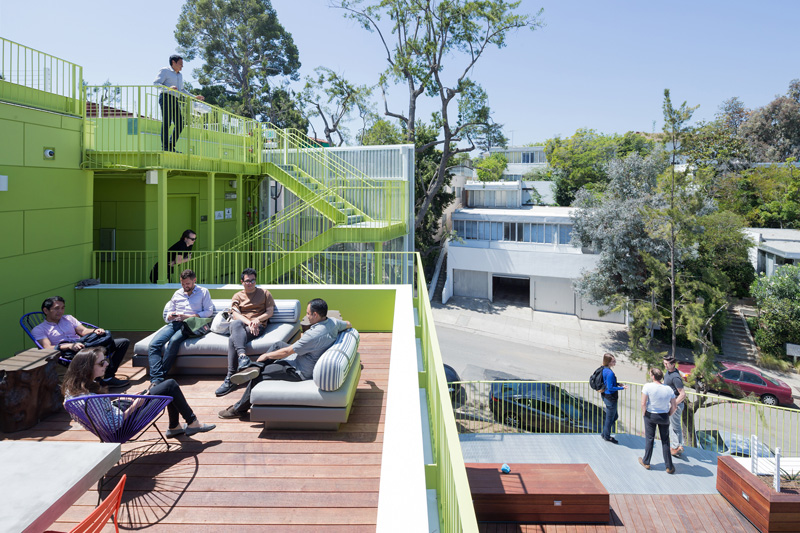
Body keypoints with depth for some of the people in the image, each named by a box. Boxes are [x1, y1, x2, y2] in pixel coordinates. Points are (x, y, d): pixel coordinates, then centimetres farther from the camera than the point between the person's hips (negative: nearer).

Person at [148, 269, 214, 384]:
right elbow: (166, 313, 24)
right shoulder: (177, 294, 24)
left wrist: (189, 316, -9)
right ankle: (156, 380, -35)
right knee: (154, 344, -23)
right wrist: (170, 316, -2)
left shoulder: (203, 292, 11)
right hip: (174, 323, 5)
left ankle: (161, 375, -31)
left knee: (174, 341, -37)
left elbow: (209, 311, 2)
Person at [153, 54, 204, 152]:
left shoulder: (180, 75, 28)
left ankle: (171, 146, 2)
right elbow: (156, 83, -6)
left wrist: (194, 97, 32)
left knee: (180, 124, -2)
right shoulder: (165, 71, 5)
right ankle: (165, 147, -17)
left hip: (175, 101, 8)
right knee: (166, 122, -14)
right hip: (166, 98, -7)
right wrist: (169, 88, -23)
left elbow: (182, 90, 37)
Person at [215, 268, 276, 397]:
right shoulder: (237, 296, 22)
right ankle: (242, 356, -57)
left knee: (233, 339, -32)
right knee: (236, 324, -38)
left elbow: (270, 311, 11)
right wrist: (248, 322, -14)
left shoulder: (264, 293, 19)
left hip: (258, 327, -2)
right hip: (241, 325, 2)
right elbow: (235, 314, 6)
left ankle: (230, 379, -39)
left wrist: (257, 319, -8)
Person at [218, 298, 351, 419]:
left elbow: (287, 352, -22)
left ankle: (239, 409, 15)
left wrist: (266, 355, -7)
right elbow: (348, 324, 17)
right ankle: (255, 367, 6)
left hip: (301, 372, -10)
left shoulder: (313, 335, -32)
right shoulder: (333, 322, -8)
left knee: (258, 376, -2)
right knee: (278, 345, 20)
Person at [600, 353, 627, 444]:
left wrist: (617, 384, 11)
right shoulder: (610, 373, -26)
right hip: (610, 398, -10)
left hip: (606, 396, 10)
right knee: (610, 418, 9)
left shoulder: (604, 370, 4)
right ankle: (607, 436, 26)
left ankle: (604, 433, 33)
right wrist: (622, 388, -16)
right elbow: (610, 388, -24)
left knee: (615, 416, 24)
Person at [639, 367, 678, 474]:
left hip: (650, 415, -2)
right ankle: (669, 467, 15)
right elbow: (674, 407, -5)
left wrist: (644, 414, -1)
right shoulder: (669, 389, -8)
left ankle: (646, 462, 25)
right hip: (664, 417, 2)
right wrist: (668, 415, 11)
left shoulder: (648, 386, -17)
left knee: (649, 439, 12)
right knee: (665, 441, 11)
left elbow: (643, 403, -17)